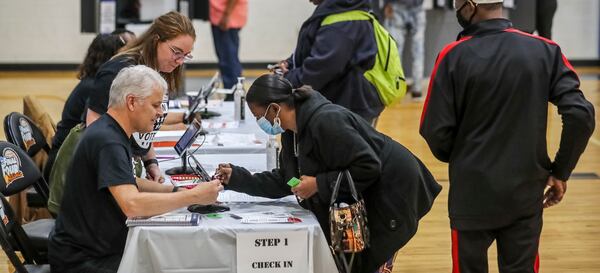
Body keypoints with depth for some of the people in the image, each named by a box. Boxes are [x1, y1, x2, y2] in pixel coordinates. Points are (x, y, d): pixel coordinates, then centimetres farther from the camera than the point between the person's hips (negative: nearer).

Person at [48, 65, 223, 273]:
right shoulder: (107, 142, -22)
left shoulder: (112, 132, 9)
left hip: (100, 247, 10)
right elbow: (132, 204, -32)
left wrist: (175, 191, 9)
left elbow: (126, 183, 23)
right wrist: (194, 197, -24)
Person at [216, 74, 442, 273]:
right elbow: (284, 182, 9)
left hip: (390, 194, -9)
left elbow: (368, 167, -28)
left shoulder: (325, 122, -27)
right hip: (363, 200, 9)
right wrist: (236, 178, 2)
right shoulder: (292, 132, 4)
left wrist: (319, 184, -24)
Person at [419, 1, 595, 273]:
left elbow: (435, 130, -10)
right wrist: (560, 172, 0)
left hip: (472, 193, -1)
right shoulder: (545, 51, -4)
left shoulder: (454, 56, -10)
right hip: (526, 193, 2)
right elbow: (580, 115, -11)